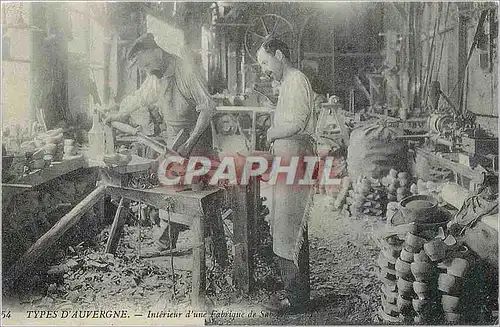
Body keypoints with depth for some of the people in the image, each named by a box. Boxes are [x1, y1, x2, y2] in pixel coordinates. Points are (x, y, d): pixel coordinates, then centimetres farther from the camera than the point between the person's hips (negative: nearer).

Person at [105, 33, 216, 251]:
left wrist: (190, 142, -23)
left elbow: (207, 107, -19)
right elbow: (138, 98, 27)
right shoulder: (155, 78, 8)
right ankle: (166, 243, 14)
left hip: (196, 136, -7)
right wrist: (118, 115, 40)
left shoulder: (187, 71, -16)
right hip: (172, 138, 7)